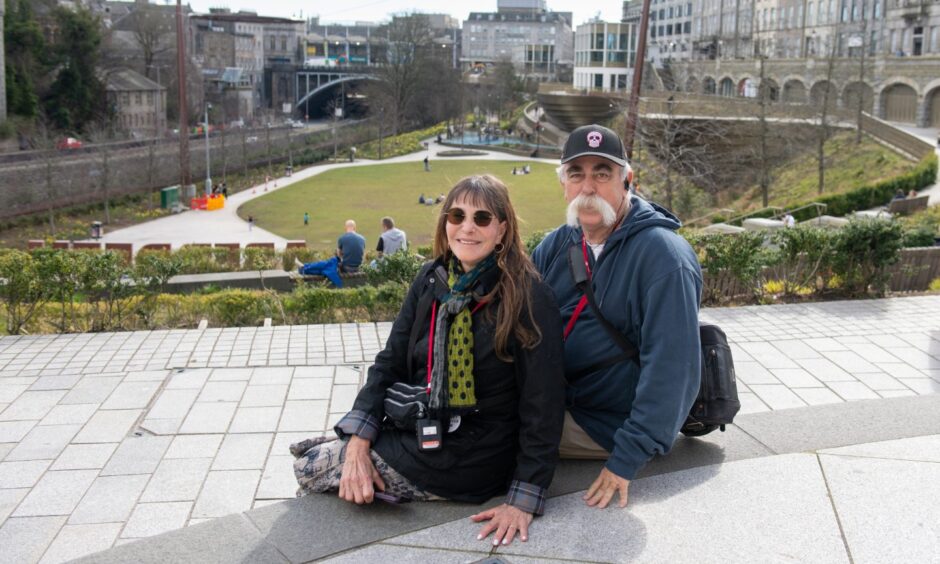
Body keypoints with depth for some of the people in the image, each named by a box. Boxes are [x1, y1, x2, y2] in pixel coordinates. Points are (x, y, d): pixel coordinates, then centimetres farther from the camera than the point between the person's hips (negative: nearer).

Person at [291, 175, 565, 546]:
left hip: (468, 459, -6)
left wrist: (524, 499, -21)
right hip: (416, 429, 6)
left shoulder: (529, 298, -18)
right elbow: (390, 362, 1)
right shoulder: (432, 280, 1)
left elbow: (542, 404, -18)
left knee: (311, 468, -2)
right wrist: (358, 443, -10)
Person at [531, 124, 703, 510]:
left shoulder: (664, 256, -18)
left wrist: (627, 458, -25)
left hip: (610, 425, -7)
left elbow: (671, 366, -23)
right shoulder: (556, 245, 4)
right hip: (557, 401, 7)